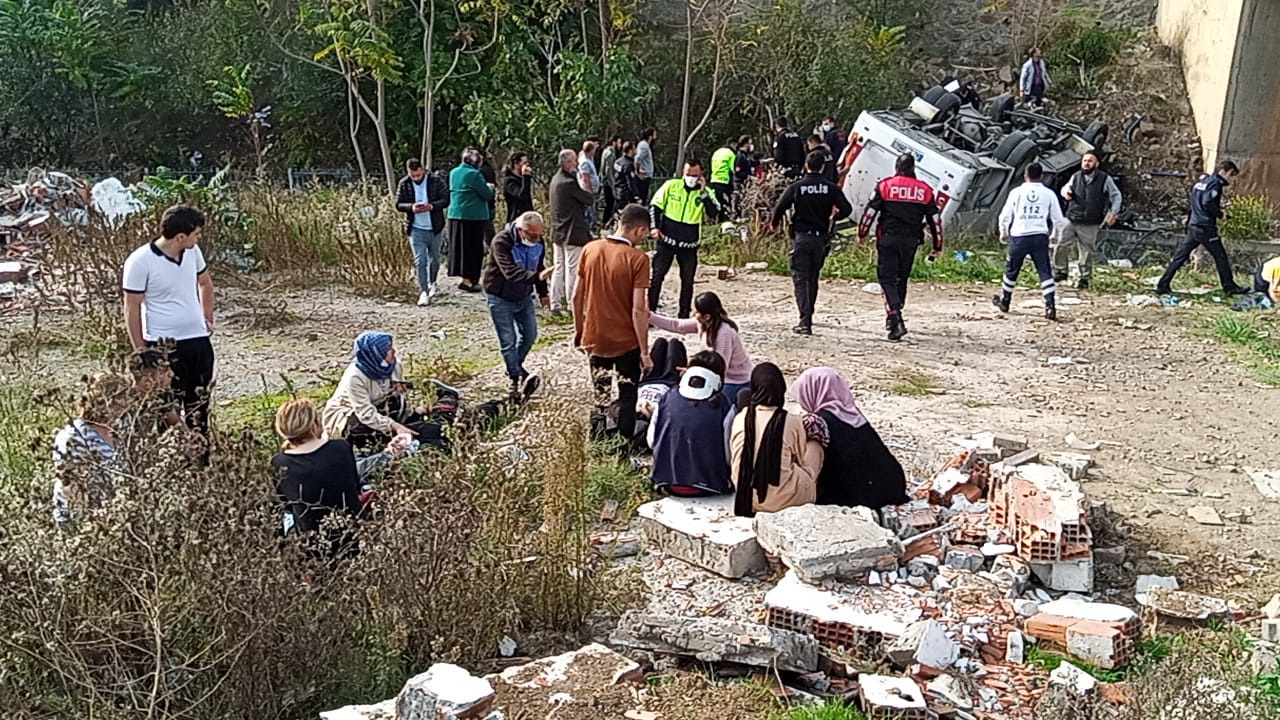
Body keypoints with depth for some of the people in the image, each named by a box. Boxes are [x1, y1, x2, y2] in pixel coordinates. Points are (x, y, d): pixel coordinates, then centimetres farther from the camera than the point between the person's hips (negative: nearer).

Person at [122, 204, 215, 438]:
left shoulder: (193, 251, 0)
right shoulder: (140, 261, -16)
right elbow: (132, 309, -11)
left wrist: (208, 319, 15)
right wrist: (141, 353, -11)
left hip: (199, 340, 6)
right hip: (164, 346, -6)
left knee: (200, 406, 16)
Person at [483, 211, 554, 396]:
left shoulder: (538, 243, -8)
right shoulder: (501, 242, -29)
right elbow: (510, 272, -43)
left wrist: (543, 293, 15)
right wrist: (537, 277, -57)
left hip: (523, 296, 7)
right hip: (500, 298, -7)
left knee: (530, 334, 16)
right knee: (508, 340, -4)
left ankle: (516, 366, 39)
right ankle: (515, 377, 11)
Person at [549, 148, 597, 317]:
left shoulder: (555, 179, 9)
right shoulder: (569, 183, -20)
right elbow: (589, 199, -17)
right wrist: (589, 196, 5)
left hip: (557, 232, 9)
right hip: (573, 232, -9)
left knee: (559, 268, 12)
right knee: (573, 269, -2)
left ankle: (555, 305, 15)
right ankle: (572, 306, 2)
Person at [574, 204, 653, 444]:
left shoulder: (590, 250, -2)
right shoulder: (637, 258, -16)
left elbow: (577, 296, 4)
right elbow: (638, 310, -18)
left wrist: (578, 330, 17)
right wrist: (644, 351, -12)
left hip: (594, 339, 4)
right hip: (626, 341, -4)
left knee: (600, 396, 20)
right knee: (627, 396, 13)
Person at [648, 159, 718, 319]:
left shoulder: (705, 192, -1)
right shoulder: (671, 186, -2)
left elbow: (714, 212, -16)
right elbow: (654, 206, 2)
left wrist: (703, 192, -22)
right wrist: (654, 227, -8)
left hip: (689, 245, 1)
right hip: (666, 240, -1)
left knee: (688, 280, 7)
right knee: (657, 276, 0)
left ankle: (684, 316, 18)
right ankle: (649, 312, 7)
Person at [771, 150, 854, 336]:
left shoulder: (796, 186, -7)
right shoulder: (830, 187, -1)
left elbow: (780, 208, -10)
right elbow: (846, 209, -5)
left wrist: (774, 223, 10)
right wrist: (832, 218, 16)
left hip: (801, 237, -3)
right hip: (821, 237, 3)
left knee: (800, 278, -2)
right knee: (813, 278, 17)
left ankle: (805, 321, -14)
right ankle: (808, 317, 26)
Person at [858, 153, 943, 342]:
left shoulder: (885, 185, -3)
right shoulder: (925, 190, 5)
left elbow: (870, 211, -5)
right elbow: (935, 219, 7)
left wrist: (862, 233, 8)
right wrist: (937, 246, 15)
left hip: (887, 239, -3)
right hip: (911, 241, 3)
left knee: (887, 278, -2)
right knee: (902, 278, 18)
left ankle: (895, 317, -20)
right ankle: (894, 317, 28)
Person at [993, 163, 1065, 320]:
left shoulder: (1016, 192, 1)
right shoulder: (1049, 194, 4)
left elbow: (1005, 216, 5)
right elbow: (1058, 219, 8)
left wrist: (1003, 233, 21)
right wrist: (1056, 235, 24)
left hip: (1019, 237, 0)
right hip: (1040, 237, 0)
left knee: (1012, 270, 16)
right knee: (1045, 272, 1)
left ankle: (1005, 301, 31)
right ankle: (1050, 306, -10)